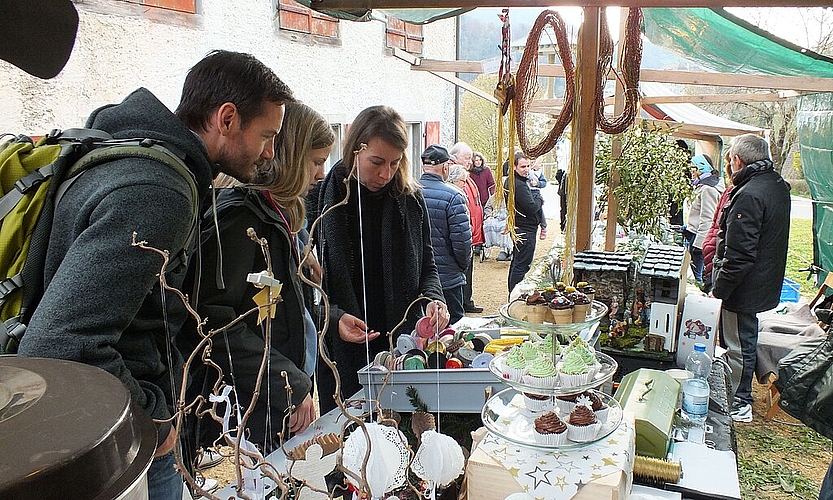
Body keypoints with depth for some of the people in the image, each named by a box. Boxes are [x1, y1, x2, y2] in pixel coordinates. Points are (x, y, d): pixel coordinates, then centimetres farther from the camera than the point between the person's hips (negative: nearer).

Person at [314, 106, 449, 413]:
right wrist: (334, 317, -21)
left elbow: (426, 266, 11)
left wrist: (434, 298, -9)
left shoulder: (410, 200, 2)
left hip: (401, 346, 3)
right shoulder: (324, 199, -8)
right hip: (342, 353, -2)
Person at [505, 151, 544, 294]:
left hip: (516, 227, 11)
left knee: (516, 263, 19)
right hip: (525, 230, -11)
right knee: (522, 265, -5)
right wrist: (540, 200, -4)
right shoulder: (519, 185, -21)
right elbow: (531, 208, -23)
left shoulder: (509, 181, 10)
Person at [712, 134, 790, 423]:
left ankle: (739, 405, 17)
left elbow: (739, 255, -26)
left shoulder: (749, 195, -25)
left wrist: (719, 290, -19)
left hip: (743, 288, -10)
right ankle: (739, 395, 35)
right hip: (765, 281, 10)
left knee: (738, 344, 4)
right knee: (745, 340, 21)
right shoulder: (778, 185, 6)